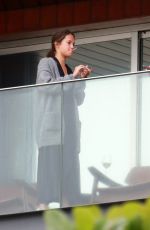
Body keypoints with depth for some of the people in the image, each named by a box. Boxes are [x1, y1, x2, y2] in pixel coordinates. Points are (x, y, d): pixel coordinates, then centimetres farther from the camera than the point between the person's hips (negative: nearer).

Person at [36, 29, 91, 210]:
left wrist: (82, 79, 7)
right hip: (52, 124, -7)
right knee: (50, 163, -14)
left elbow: (78, 100, 20)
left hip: (69, 126, 7)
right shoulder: (47, 63, 4)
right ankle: (43, 205, -18)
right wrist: (72, 77, -12)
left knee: (69, 167, -1)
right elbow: (44, 85, -15)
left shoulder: (69, 70, 21)